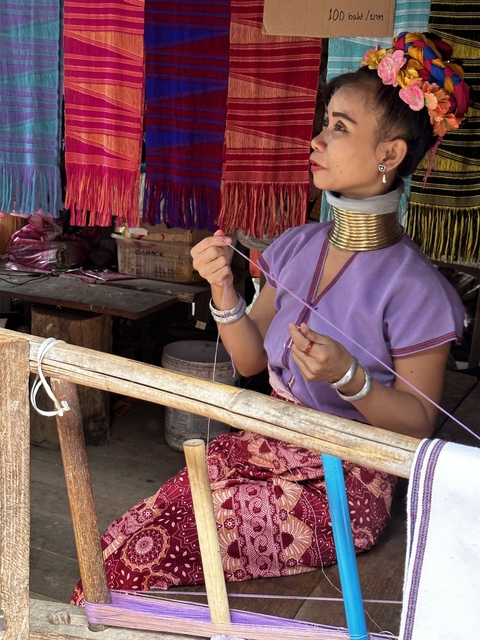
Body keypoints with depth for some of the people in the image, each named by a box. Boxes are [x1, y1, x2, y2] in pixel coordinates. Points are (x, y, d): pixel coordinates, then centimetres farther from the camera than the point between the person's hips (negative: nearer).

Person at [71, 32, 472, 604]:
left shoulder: (412, 288, -17)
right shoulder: (297, 247, 2)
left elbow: (418, 425, -10)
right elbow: (251, 359, 7)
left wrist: (348, 377, -28)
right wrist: (223, 290, -9)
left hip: (339, 485, -5)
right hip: (264, 447, 6)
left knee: (142, 556, -14)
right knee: (119, 543, -10)